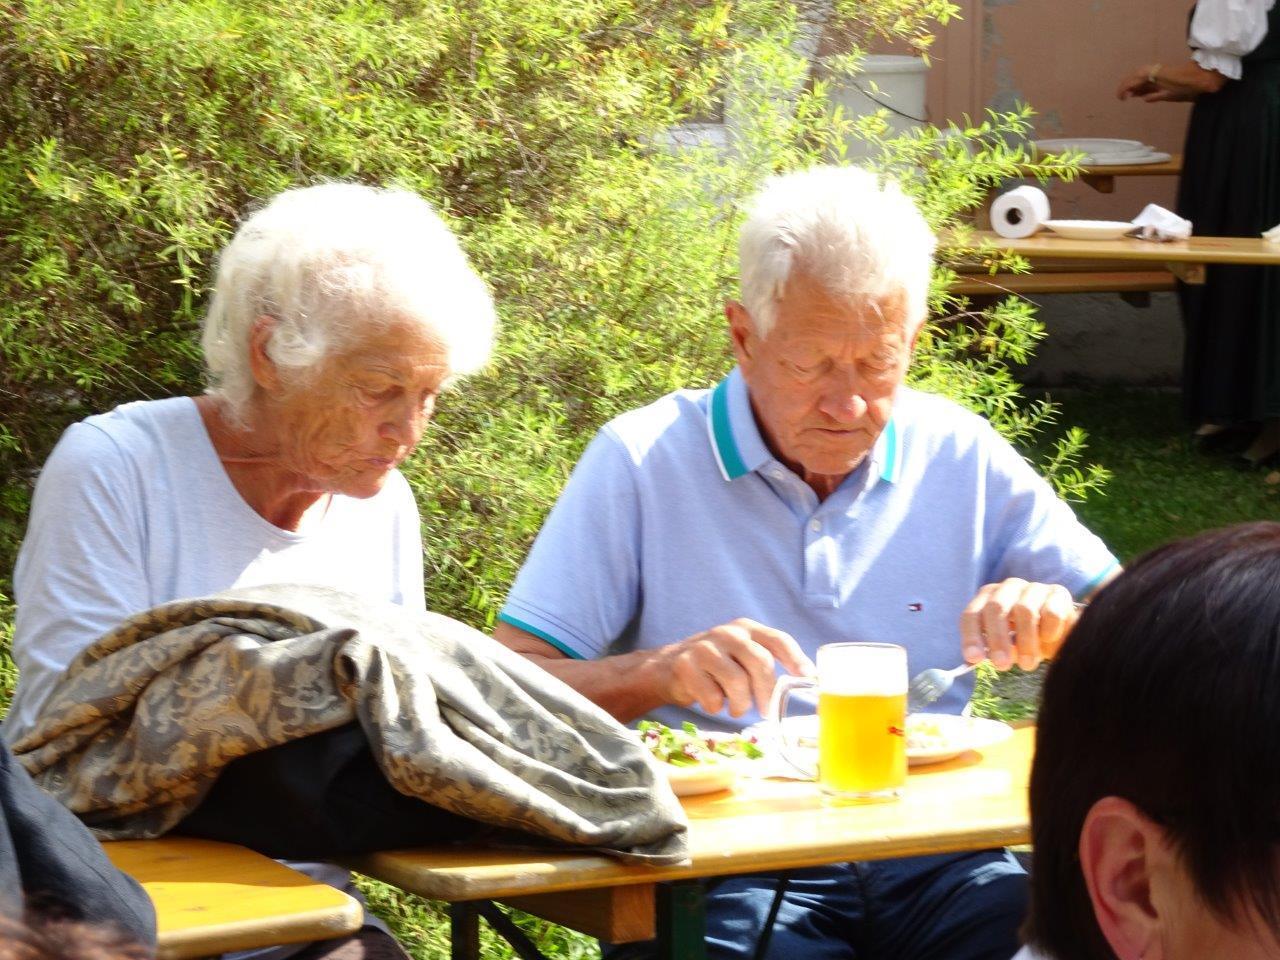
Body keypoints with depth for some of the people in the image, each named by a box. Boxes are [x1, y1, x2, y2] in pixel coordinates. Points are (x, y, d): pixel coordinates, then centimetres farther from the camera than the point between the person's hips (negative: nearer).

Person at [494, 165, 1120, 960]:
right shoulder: (643, 462, 2)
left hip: (926, 851, 4)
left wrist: (1060, 620, -7)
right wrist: (659, 674, -20)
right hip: (723, 858, -3)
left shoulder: (961, 456, 12)